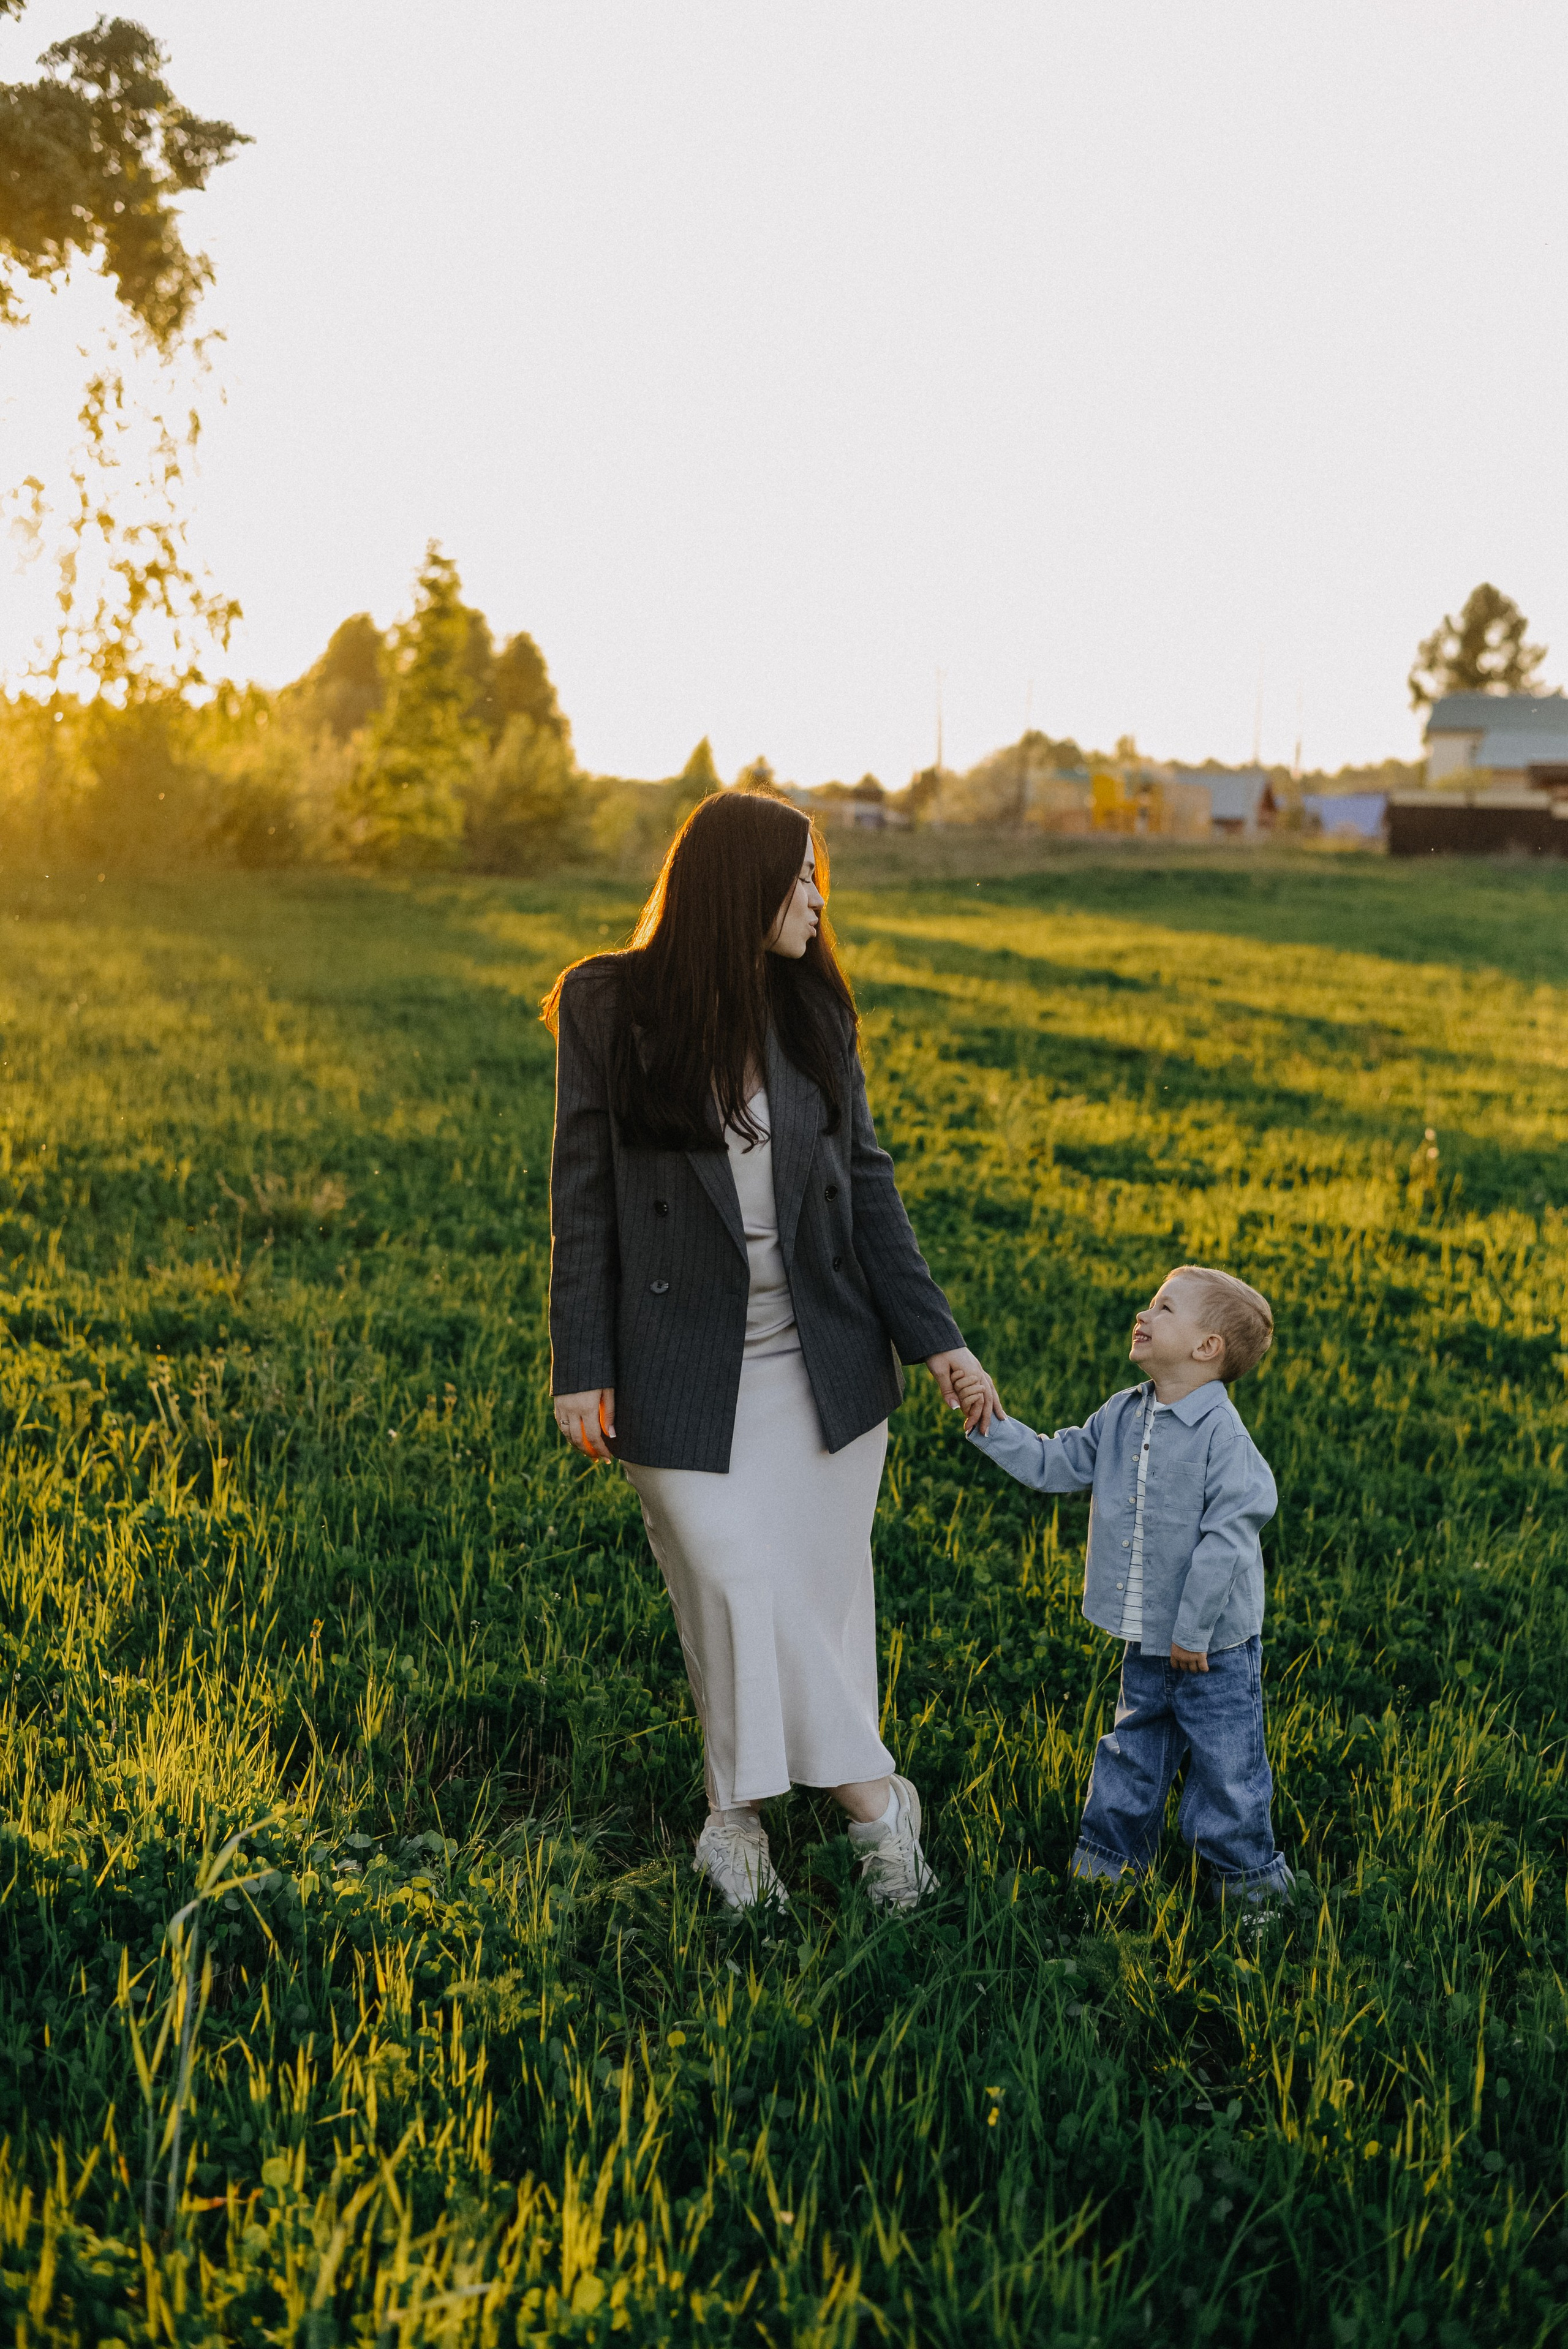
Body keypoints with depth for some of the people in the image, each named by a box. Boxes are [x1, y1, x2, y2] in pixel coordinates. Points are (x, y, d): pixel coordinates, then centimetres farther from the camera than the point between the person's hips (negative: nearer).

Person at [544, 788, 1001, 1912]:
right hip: (685, 1369, -3)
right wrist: (583, 1369, -5)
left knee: (822, 1587, 7)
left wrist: (936, 1338, 2)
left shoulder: (814, 1006, 3)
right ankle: (874, 1792, 9)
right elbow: (584, 1193, -3)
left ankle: (740, 1818, 25)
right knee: (737, 1585, -9)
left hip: (822, 1360, 4)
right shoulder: (611, 1007, -6)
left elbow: (867, 1179, 7)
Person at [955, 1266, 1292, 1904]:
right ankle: (1108, 1856, 35)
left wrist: (1194, 1631, -20)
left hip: (1213, 1644, -7)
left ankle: (1246, 1872, 26)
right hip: (1145, 1639, 7)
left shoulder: (1222, 1434, -22)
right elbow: (1054, 1463, 11)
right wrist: (992, 1423, -1)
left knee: (1224, 1759, 6)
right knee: (1132, 1748, 20)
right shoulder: (1121, 1416, 2)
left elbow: (1226, 1536, -24)